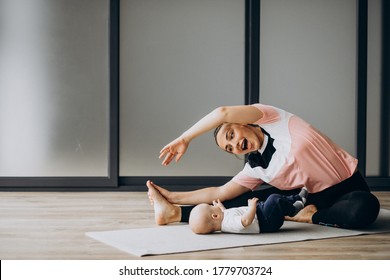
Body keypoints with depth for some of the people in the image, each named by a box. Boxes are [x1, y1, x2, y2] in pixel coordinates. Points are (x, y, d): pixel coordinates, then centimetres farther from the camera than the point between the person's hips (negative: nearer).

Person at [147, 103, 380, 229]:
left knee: (365, 207, -41)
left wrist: (184, 139, -12)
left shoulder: (273, 119, -11)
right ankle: (175, 212, -10)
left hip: (348, 188, -4)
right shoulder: (256, 169, 4)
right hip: (309, 197, 5)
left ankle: (310, 216, -19)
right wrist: (173, 196, 3)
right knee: (248, 201, -12)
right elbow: (220, 193, 7)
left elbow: (223, 113, -23)